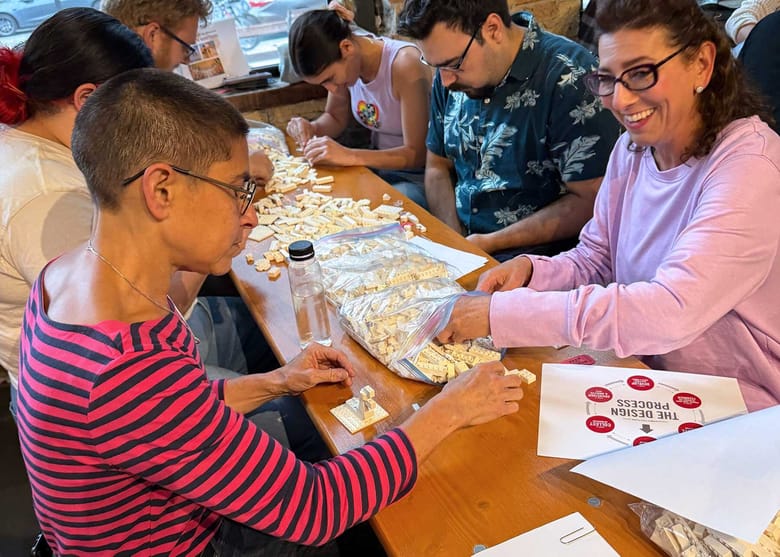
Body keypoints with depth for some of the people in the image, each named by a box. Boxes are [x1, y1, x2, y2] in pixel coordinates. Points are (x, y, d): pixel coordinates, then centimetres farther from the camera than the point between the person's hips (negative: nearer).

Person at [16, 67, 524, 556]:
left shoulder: (73, 273, -10)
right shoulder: (131, 369, -38)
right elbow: (312, 511, -29)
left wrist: (276, 384, -4)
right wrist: (447, 411, -20)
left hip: (192, 511, 7)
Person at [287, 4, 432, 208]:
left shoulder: (404, 63, -23)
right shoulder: (343, 62, -5)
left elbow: (417, 153, -24)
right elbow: (335, 118, 12)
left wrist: (350, 156, -35)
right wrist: (311, 129, -11)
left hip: (417, 175, -6)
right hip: (379, 164, 6)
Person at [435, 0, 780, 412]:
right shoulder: (633, 148, 0)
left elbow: (672, 312, -34)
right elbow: (595, 261, 5)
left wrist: (502, 313, -35)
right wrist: (531, 269, -16)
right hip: (647, 384, 6)